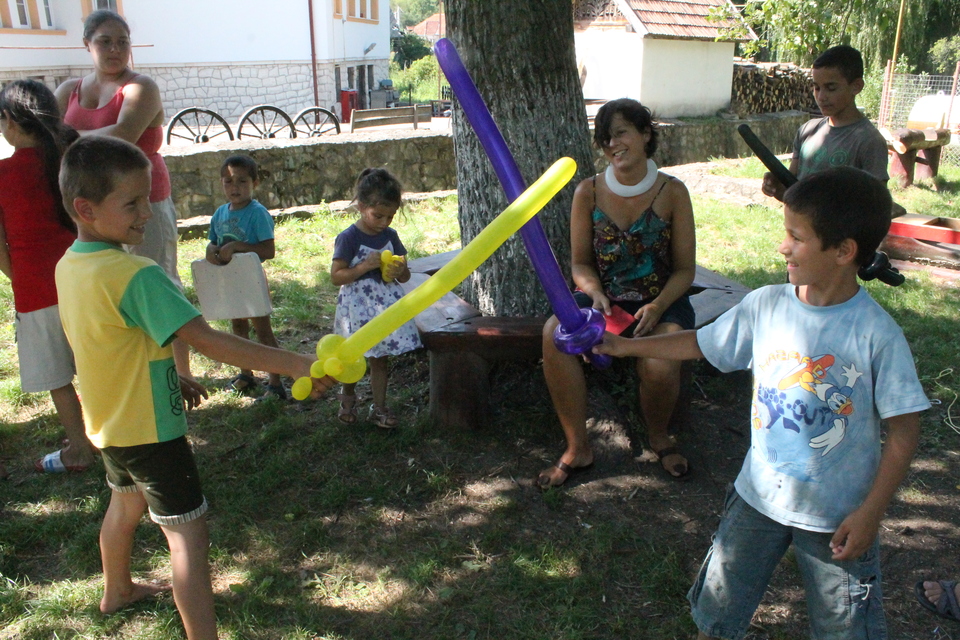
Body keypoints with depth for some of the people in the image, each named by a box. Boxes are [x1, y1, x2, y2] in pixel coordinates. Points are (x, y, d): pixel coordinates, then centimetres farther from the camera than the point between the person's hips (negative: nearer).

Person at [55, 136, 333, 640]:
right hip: (149, 429, -10)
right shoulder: (135, 274, -29)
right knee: (188, 533, -3)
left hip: (109, 422, 10)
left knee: (126, 502, 30)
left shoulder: (69, 265, 0)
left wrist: (167, 380, 18)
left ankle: (117, 590, 53)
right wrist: (295, 365, -39)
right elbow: (207, 341, -36)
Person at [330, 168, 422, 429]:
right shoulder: (348, 238, -12)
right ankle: (347, 396, 37)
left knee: (379, 358, 10)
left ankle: (380, 407, 19)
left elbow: (405, 276, 11)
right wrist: (365, 265, -25)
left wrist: (399, 271, -13)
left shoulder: (390, 236, 4)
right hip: (357, 306, -4)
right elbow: (336, 275, -14)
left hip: (386, 305, 4)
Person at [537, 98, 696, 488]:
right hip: (604, 298, 2)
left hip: (662, 300, -1)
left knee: (660, 366, -32)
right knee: (555, 334, -29)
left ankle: (659, 437, 7)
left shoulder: (672, 192, -4)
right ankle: (578, 448, -13)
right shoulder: (588, 193, 0)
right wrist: (596, 294, -18)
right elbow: (581, 264, 3)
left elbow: (685, 269, -2)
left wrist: (657, 307, -19)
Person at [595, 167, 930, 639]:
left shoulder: (876, 333, -20)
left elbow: (903, 431, -13)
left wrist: (870, 512, -13)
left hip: (838, 514, -3)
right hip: (759, 495, 3)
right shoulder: (765, 305, -9)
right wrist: (626, 346, 6)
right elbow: (701, 343, 6)